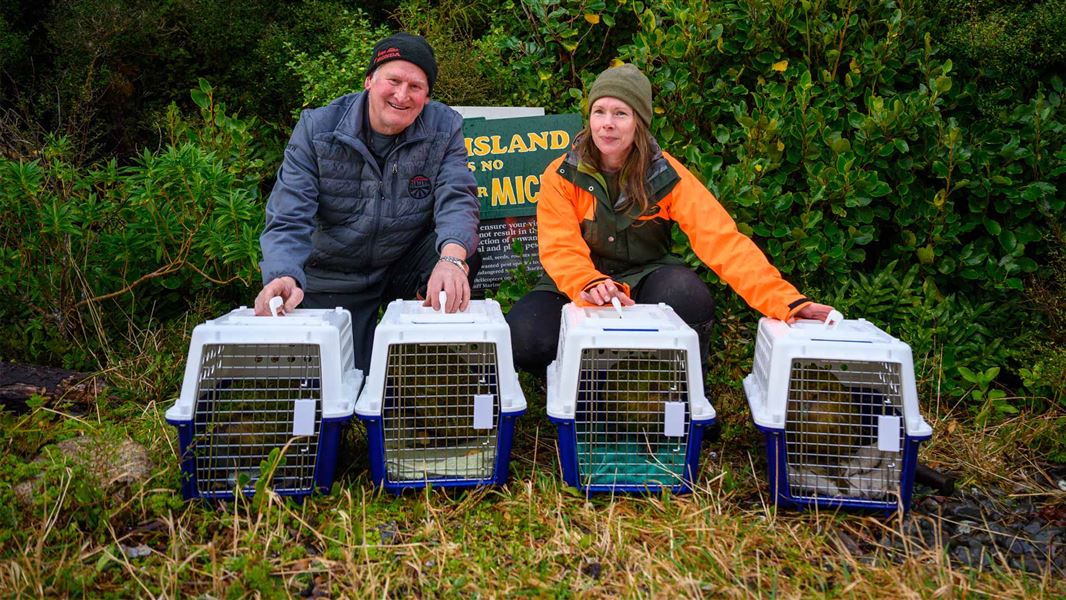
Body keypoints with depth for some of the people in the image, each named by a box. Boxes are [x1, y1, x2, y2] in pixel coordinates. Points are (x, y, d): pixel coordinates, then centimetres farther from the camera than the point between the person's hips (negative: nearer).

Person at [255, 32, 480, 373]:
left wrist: (451, 257, -47)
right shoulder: (316, 128, -13)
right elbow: (289, 220, -19)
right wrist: (284, 277, -42)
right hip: (335, 278, -1)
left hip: (408, 263, 1)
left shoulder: (444, 127, -9)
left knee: (464, 256, -30)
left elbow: (456, 198, -23)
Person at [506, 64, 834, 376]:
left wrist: (787, 301, -34)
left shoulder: (666, 175, -11)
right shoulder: (561, 176, -9)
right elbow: (561, 249, -17)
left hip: (646, 279, 0)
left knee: (690, 297, -34)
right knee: (523, 340, -29)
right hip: (578, 287, 0)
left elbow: (722, 239, -21)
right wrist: (592, 284, -42)